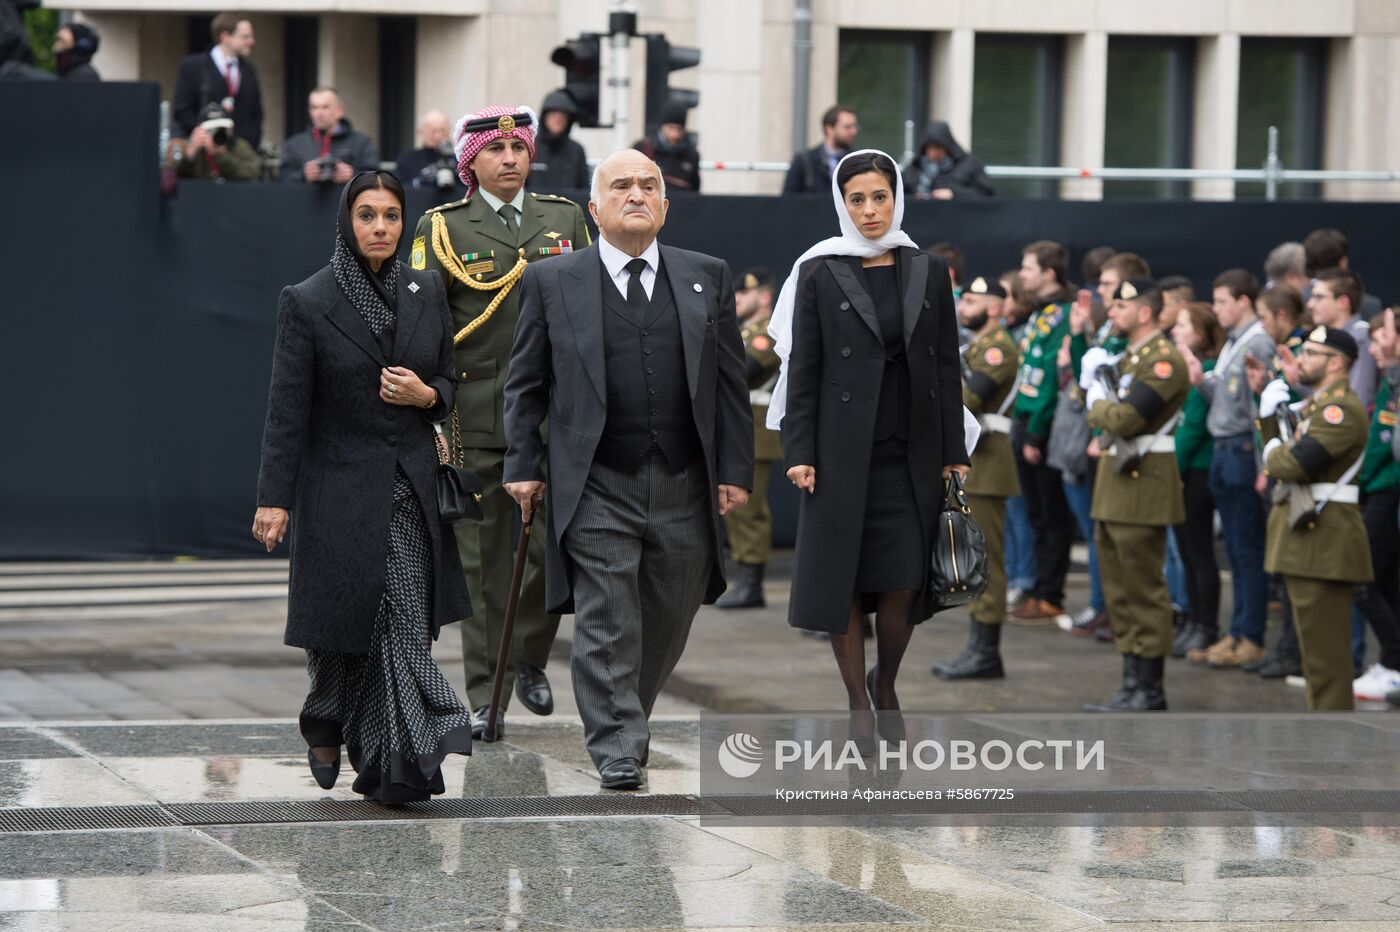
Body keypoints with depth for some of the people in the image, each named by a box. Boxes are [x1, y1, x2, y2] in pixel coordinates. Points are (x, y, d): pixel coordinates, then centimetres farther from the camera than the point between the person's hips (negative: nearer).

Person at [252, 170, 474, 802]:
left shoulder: (426, 295, 7)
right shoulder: (308, 302, -5)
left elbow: (450, 383, 17)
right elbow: (288, 408, -6)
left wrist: (426, 395, -7)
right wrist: (274, 499, -10)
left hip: (411, 488, 3)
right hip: (341, 490, -3)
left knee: (403, 626, -4)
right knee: (344, 620, 3)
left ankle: (396, 767, -1)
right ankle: (326, 725, 32)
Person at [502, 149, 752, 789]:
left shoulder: (707, 278, 10)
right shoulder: (552, 281, 4)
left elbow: (730, 381, 10)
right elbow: (525, 384, 7)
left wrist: (736, 470, 4)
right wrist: (523, 466, 1)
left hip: (685, 489, 3)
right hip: (596, 489, -3)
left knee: (669, 620, 10)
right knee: (607, 622, -7)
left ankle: (628, 718, 30)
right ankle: (617, 751, -3)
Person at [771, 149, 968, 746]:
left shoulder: (927, 273, 8)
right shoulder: (820, 275, 0)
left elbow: (948, 368, 8)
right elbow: (802, 369, -1)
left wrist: (954, 452, 4)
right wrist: (799, 451, -8)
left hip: (912, 453, 2)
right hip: (843, 449, -2)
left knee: (905, 583, -4)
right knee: (843, 577, 0)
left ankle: (885, 683, 22)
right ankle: (858, 702, 11)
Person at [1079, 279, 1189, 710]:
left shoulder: (1164, 360, -15)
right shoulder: (1128, 356, 18)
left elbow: (1125, 419, -23)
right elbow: (1103, 410, 18)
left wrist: (1098, 403, -5)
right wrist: (1097, 388, 0)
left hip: (1144, 486, -10)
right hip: (1115, 481, 10)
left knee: (1144, 591, -5)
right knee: (1120, 589, 11)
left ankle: (1150, 689, -1)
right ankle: (1134, 683, 16)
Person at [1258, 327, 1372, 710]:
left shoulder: (1342, 408, -16)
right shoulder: (1317, 403, 18)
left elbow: (1295, 464, -24)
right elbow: (1280, 449, 20)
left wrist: (1272, 455, -3)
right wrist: (1268, 417, 7)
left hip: (1324, 534, -10)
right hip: (1306, 533, 10)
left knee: (1324, 642, -7)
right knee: (1315, 639, 15)